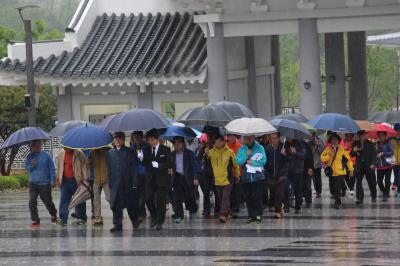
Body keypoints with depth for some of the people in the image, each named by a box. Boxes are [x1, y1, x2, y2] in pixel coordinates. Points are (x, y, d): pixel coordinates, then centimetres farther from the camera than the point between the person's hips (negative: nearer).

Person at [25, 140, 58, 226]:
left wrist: (53, 181, -5)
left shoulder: (46, 156, -3)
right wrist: (31, 166, -10)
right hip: (33, 183, 3)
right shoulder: (30, 156, 6)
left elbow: (52, 169, -1)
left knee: (47, 201, 7)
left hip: (44, 183, -3)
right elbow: (26, 168, 13)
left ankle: (53, 215, 34)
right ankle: (35, 220, 0)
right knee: (32, 201, -9)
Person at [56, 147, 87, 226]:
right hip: (65, 180, 4)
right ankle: (63, 218, -1)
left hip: (76, 180, -4)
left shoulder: (78, 153, -9)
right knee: (64, 200, -2)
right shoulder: (61, 153, 5)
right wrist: (58, 178, 15)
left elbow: (83, 166, -8)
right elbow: (59, 166, 16)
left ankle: (82, 218, 18)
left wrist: (85, 179, -11)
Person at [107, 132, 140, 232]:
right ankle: (117, 224, 4)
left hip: (127, 182, -3)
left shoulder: (130, 152, 0)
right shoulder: (110, 153, 11)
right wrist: (110, 182, 6)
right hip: (115, 183, 3)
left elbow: (134, 168, -3)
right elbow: (109, 168, 12)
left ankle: (135, 221, 26)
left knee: (131, 205, 6)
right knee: (116, 205, -1)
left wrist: (134, 183, -9)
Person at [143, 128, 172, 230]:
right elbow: (145, 163, 6)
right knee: (148, 200, -1)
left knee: (160, 201, -2)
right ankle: (154, 218, 21)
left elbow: (169, 164, -6)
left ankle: (159, 222, 6)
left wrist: (158, 165, -20)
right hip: (150, 179, 3)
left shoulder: (166, 150, -2)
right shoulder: (147, 150, 8)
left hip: (162, 179, -3)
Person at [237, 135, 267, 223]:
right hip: (246, 177, 3)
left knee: (257, 196, -9)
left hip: (258, 177, -3)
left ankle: (259, 215, -2)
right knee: (248, 197, 3)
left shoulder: (260, 148, 2)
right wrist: (246, 155, -14)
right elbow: (238, 161, -3)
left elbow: (263, 161, -6)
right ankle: (251, 216, 10)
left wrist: (252, 162, -9)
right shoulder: (241, 149, 8)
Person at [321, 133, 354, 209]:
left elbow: (348, 159, 5)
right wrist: (329, 155, -21)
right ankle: (338, 202, 27)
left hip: (340, 172, -3)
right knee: (334, 189, 10)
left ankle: (337, 203, -11)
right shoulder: (328, 149, 4)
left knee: (337, 188, -14)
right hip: (331, 172, 3)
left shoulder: (342, 149, 0)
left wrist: (350, 169, 5)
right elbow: (322, 159, -5)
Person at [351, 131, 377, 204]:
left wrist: (373, 164, -12)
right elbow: (352, 155, 9)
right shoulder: (356, 144, 6)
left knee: (371, 182, 8)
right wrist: (354, 151, -14)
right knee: (358, 182, -7)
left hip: (369, 166, -1)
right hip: (359, 166, 1)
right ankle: (359, 198, -6)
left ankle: (373, 197, 25)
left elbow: (374, 154, -2)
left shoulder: (370, 144, 0)